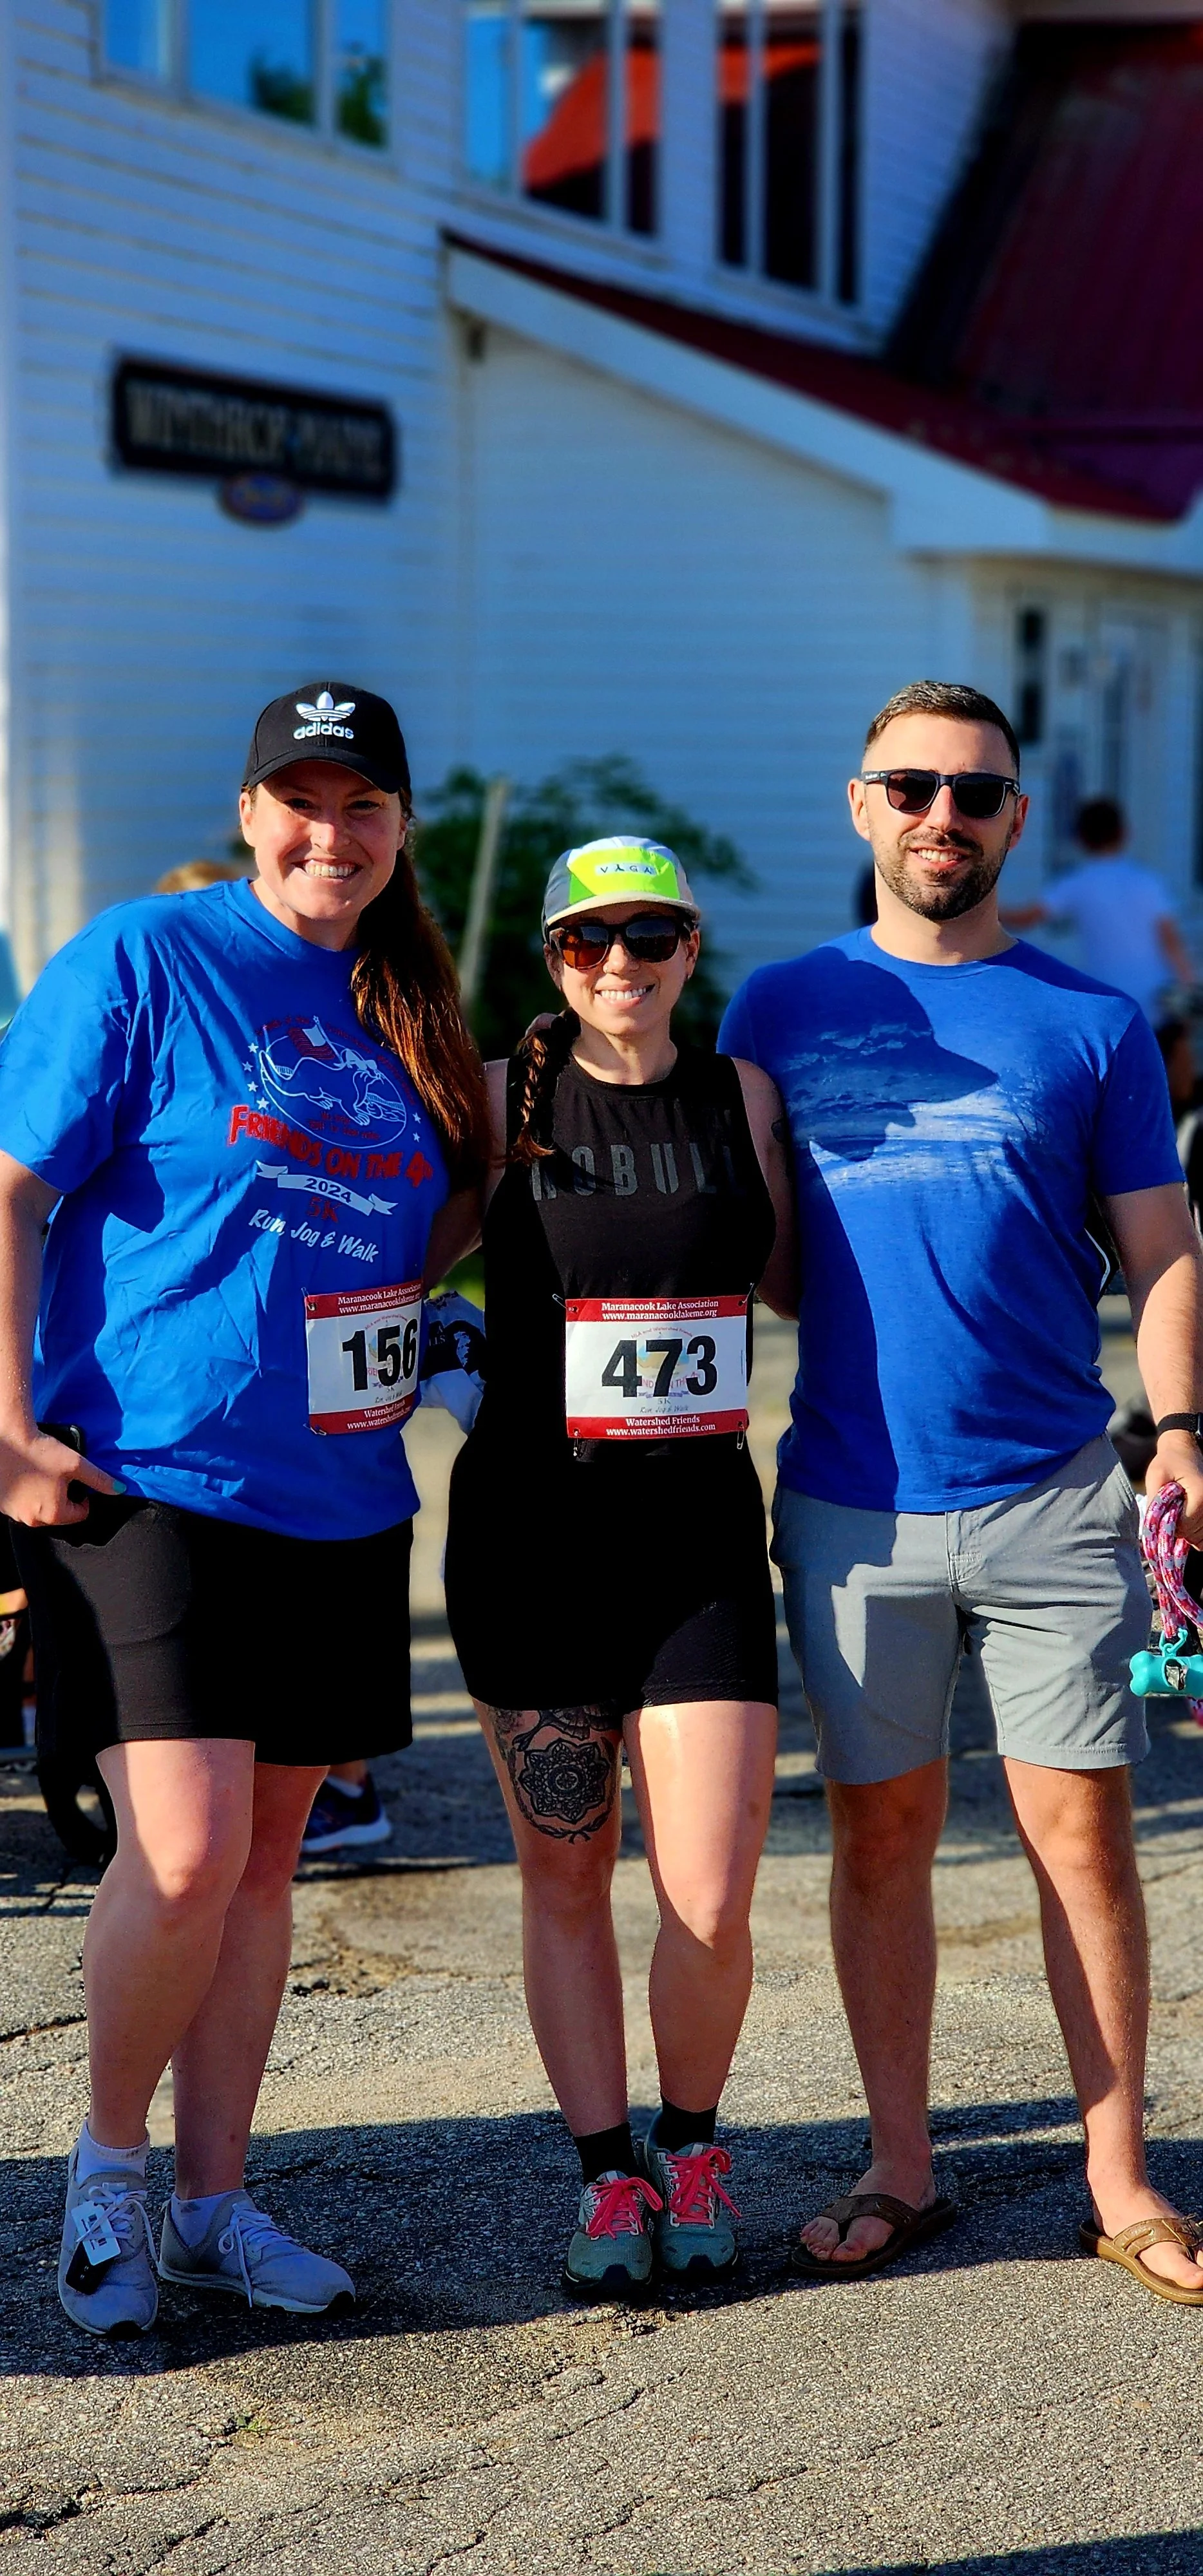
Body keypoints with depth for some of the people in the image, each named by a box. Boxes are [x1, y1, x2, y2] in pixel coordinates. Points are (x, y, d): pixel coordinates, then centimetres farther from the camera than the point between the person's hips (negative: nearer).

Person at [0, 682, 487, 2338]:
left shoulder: (405, 1013, 13)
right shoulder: (142, 963, -5)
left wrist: (394, 1376, 11)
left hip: (339, 1500, 6)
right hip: (147, 1480, -6)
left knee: (264, 1856, 10)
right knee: (184, 1851, -14)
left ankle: (212, 2200, 20)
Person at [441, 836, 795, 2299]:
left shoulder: (740, 1096, 6)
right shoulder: (504, 1097, 2)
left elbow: (790, 1282, 17)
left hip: (699, 1527, 0)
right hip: (533, 1522, 0)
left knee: (709, 1903, -6)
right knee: (564, 1877, 7)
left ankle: (691, 2143, 21)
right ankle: (607, 2173, 22)